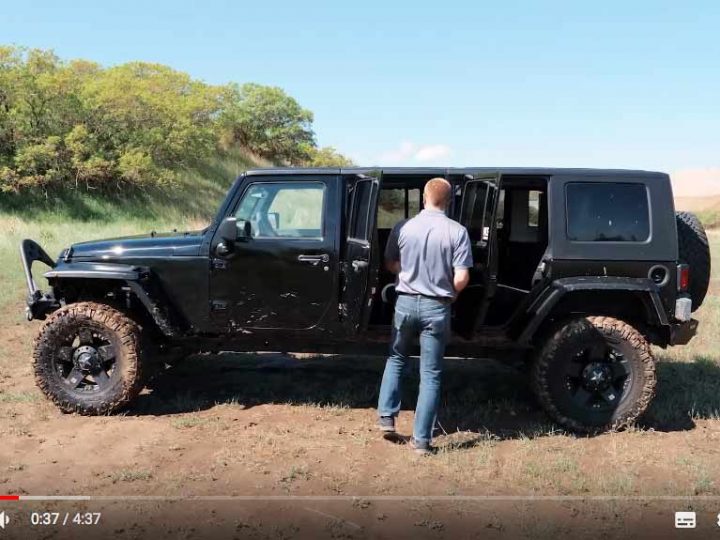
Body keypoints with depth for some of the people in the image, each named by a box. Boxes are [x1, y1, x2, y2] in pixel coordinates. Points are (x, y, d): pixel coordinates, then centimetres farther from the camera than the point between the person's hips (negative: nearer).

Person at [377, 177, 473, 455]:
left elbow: (390, 264, 9)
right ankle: (421, 439, 9)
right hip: (437, 307, -2)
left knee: (396, 359, 25)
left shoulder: (402, 228, -4)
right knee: (430, 374, 6)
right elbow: (461, 279, -13)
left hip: (406, 302, 2)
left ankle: (386, 416, 21)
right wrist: (449, 293, 8)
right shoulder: (457, 232, -11)